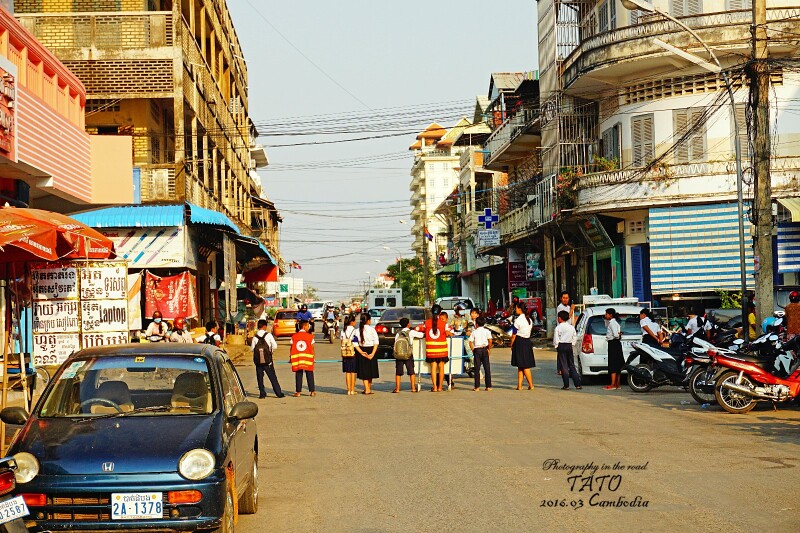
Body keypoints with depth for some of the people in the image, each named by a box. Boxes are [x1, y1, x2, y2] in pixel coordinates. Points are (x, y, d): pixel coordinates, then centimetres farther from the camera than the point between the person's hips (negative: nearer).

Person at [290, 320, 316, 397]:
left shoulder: (294, 336, 2)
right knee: (309, 375, 6)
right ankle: (312, 391, 7)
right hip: (308, 358, -1)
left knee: (298, 375, 5)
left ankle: (298, 391, 3)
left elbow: (291, 348, 2)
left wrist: (290, 357, 10)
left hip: (297, 358, 1)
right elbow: (312, 348, -3)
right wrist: (313, 357, 6)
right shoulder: (310, 336, -3)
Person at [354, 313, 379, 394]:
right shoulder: (372, 330, -8)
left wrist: (361, 352, -9)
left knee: (364, 371, 7)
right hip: (371, 350, -1)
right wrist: (373, 353, -13)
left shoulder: (357, 331, -3)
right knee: (370, 370, 13)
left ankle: (367, 389, 2)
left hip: (362, 351, 1)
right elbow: (376, 342, -13)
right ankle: (368, 388, 21)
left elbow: (355, 344, -8)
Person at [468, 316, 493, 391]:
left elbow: (470, 342, -6)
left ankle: (477, 386, 0)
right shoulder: (487, 331, 2)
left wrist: (473, 350, 4)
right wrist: (489, 349, 3)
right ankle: (488, 386, 5)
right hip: (485, 349, 1)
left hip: (477, 350, -1)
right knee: (487, 368, 6)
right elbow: (490, 340, -9)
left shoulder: (474, 332, 0)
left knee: (477, 368, 2)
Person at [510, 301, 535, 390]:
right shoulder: (529, 320, 8)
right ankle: (519, 385, 9)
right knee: (520, 366, 11)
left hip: (519, 342, -7)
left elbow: (514, 335, -12)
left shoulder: (518, 320, -14)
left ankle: (531, 385, 0)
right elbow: (530, 330, 11)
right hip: (527, 342, 7)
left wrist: (511, 345, -1)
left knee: (524, 366, -1)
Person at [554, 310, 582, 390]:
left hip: (561, 346, -5)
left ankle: (566, 385, -1)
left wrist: (556, 346, 3)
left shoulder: (558, 328, -9)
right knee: (571, 365, 10)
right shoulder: (571, 327, 7)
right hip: (569, 346, 5)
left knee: (564, 366, -1)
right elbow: (575, 337, 11)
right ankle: (577, 384, 5)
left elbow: (555, 339, -10)